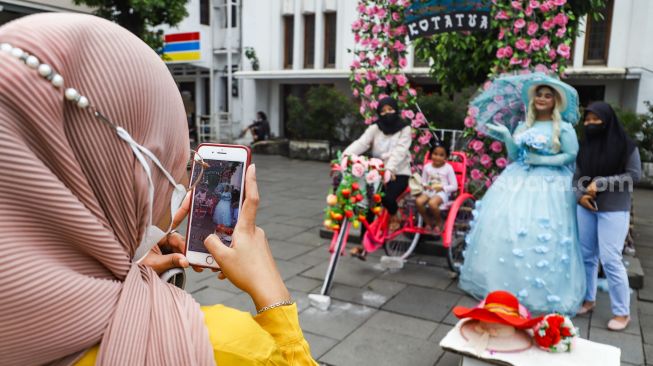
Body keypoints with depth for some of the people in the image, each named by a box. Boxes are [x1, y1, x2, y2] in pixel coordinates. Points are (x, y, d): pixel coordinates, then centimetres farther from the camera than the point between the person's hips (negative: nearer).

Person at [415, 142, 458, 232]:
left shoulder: (448, 168, -2)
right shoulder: (427, 167, 7)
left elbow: (454, 186, -1)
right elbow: (423, 182, 16)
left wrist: (442, 187, -14)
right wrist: (425, 186, -7)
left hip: (441, 193, -4)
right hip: (428, 191, 4)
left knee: (432, 203, -36)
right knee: (418, 201, -29)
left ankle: (439, 222, -4)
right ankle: (428, 221, -3)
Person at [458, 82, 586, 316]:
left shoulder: (564, 128, 0)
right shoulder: (523, 126, 13)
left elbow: (572, 156, -5)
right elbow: (513, 157, 9)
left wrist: (543, 160, -14)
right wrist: (507, 137, -6)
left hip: (548, 186, -5)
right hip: (517, 182, 5)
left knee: (539, 237, -9)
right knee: (501, 225, 1)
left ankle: (539, 291, 4)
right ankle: (498, 281, 15)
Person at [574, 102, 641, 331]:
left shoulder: (625, 145, -6)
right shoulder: (585, 146, 7)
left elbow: (635, 174, -8)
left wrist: (601, 183, -16)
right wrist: (580, 195, -8)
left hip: (614, 210, -5)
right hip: (586, 208, 5)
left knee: (610, 260, -6)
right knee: (587, 256, 11)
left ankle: (622, 312, 7)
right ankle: (588, 299, 27)